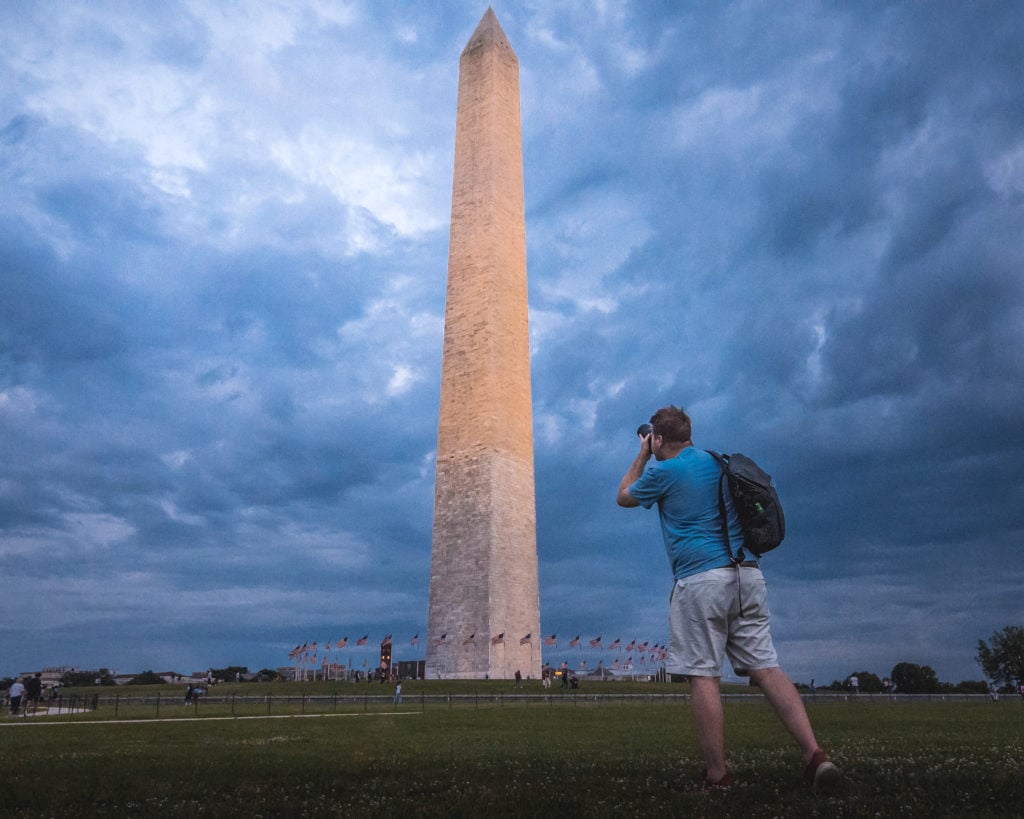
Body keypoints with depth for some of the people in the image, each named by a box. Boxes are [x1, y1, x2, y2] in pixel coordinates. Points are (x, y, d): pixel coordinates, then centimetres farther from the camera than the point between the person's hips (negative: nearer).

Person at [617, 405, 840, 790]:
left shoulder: (664, 472, -3)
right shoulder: (719, 463, 17)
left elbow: (624, 496, 14)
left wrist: (642, 455, 22)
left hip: (701, 580, -7)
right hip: (747, 574, 7)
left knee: (704, 676, -1)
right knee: (766, 667, 4)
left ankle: (717, 773, 3)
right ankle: (814, 752, -6)